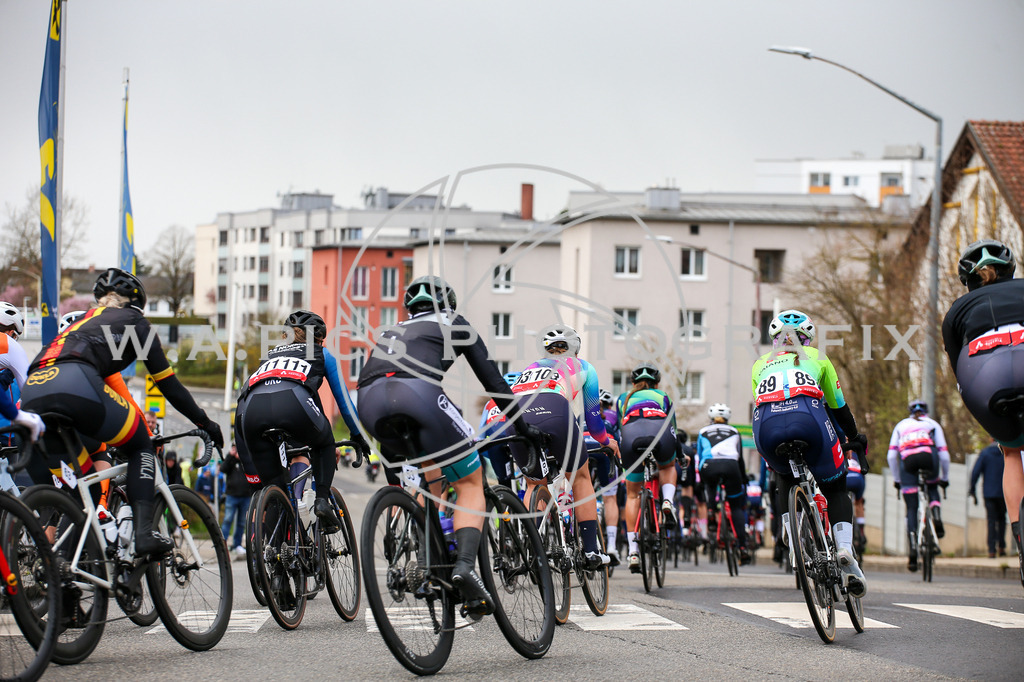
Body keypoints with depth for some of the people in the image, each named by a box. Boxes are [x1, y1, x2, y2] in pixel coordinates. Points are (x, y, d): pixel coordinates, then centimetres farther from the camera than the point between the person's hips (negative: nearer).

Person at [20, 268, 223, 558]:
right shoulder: (132, 320, 24)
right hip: (74, 385, -6)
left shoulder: (84, 321, 40)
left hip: (30, 396, 6)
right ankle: (144, 532, -3)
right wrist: (204, 422, 32)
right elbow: (167, 382, 23)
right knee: (141, 447, 14)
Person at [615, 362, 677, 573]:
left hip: (631, 436, 0)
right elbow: (672, 428, 43)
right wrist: (681, 454, 57)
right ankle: (668, 501, 6)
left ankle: (633, 550, 7)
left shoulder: (623, 399, 37)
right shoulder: (663, 397, 37)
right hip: (660, 432, 0)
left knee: (632, 494, 17)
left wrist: (618, 455, 52)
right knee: (667, 466, 36)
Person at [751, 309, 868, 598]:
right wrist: (856, 437, 55)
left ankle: (794, 540, 17)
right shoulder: (816, 358, 31)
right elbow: (839, 407, 37)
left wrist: (770, 458, 50)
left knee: (785, 478, 33)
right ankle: (845, 547, -8)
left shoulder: (760, 364, 34)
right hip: (808, 418, -2)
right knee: (835, 489, 17)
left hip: (766, 426, 2)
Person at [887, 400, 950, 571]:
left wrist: (896, 479, 28)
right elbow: (944, 455, 21)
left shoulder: (901, 425, 31)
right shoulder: (933, 424, 28)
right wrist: (944, 478, 31)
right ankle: (936, 516, 2)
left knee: (911, 510, 5)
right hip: (928, 456, 0)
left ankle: (913, 555, -5)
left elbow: (891, 455, 21)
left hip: (907, 460, 0)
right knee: (932, 487, 32)